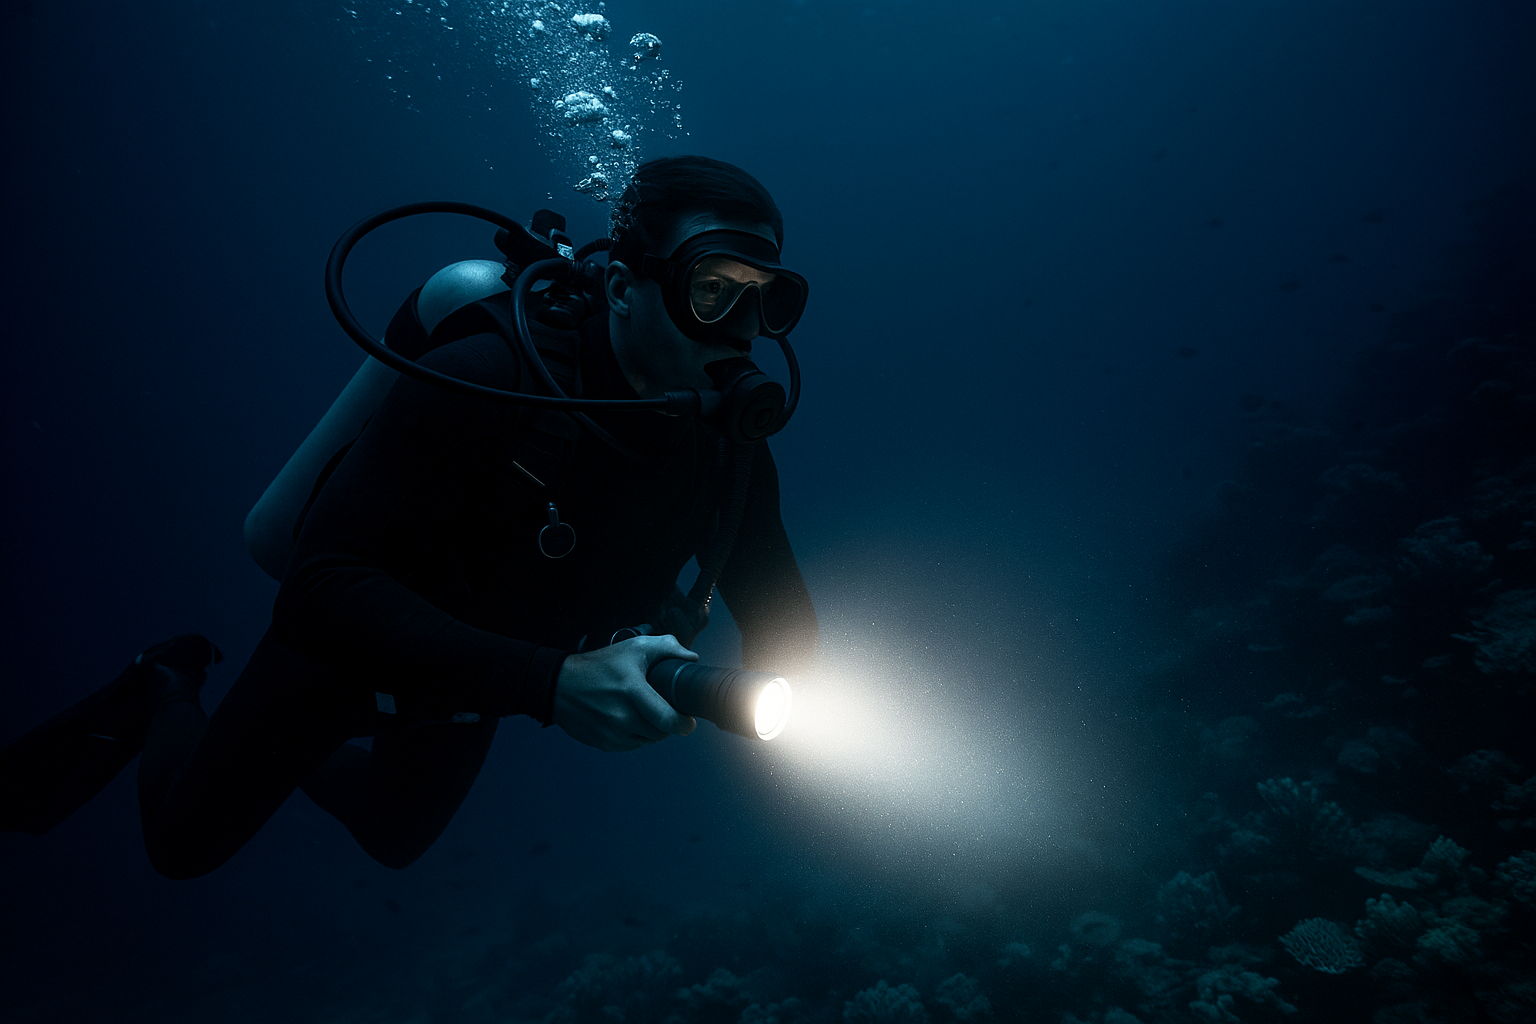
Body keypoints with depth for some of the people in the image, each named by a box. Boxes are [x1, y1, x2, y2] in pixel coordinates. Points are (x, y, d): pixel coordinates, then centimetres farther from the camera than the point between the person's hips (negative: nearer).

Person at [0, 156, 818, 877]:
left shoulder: (728, 452, -21)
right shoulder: (485, 383, -38)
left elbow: (784, 624, -12)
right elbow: (322, 587, -44)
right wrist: (548, 682, -55)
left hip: (477, 681, 5)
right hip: (347, 637, -4)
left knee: (395, 841, 29)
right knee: (185, 841, 15)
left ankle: (300, 758, 56)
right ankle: (166, 694, 44)